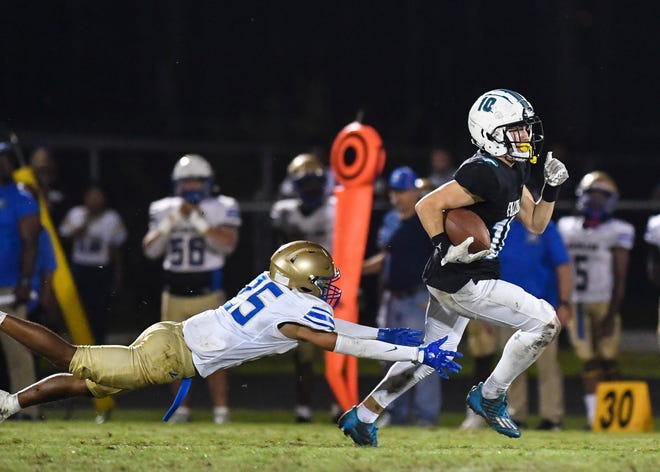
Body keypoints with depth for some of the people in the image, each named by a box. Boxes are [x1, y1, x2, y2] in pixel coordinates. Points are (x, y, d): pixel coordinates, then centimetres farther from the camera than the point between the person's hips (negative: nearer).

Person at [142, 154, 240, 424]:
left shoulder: (221, 209, -1)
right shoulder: (164, 210, 8)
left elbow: (228, 244, -15)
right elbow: (150, 250, 1)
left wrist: (198, 221, -19)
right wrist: (169, 223, -12)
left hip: (208, 292, -3)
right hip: (174, 293, 3)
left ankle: (221, 409, -6)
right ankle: (182, 409, 14)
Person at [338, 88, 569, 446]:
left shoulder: (513, 171, 10)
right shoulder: (486, 174, -21)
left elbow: (535, 223, 16)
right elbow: (428, 205, -23)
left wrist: (552, 188, 2)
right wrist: (446, 251, -28)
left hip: (455, 280, 10)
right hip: (462, 283, -10)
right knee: (545, 322, -9)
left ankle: (361, 417, 28)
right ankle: (489, 397, 2)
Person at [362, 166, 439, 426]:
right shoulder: (390, 220, 14)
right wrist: (358, 269, 10)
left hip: (419, 298, -7)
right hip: (392, 298, 7)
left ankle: (426, 415, -7)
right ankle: (397, 413, 18)